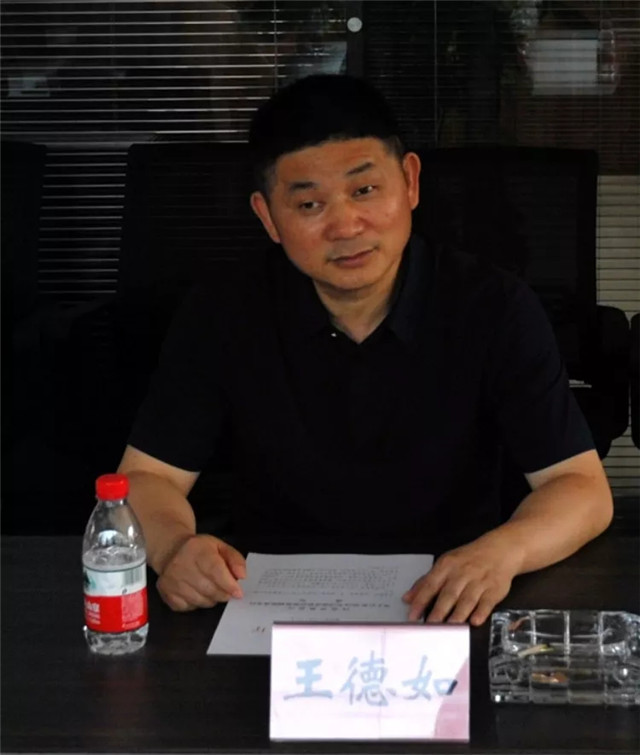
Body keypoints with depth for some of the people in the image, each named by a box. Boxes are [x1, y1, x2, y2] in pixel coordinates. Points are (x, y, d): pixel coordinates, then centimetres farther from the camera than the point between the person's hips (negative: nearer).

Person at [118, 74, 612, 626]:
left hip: (448, 608, 1)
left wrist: (502, 551, -32)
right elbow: (147, 477, -2)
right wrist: (175, 546, -27)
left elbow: (582, 488, -9)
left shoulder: (495, 309, -9)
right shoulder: (223, 316, -6)